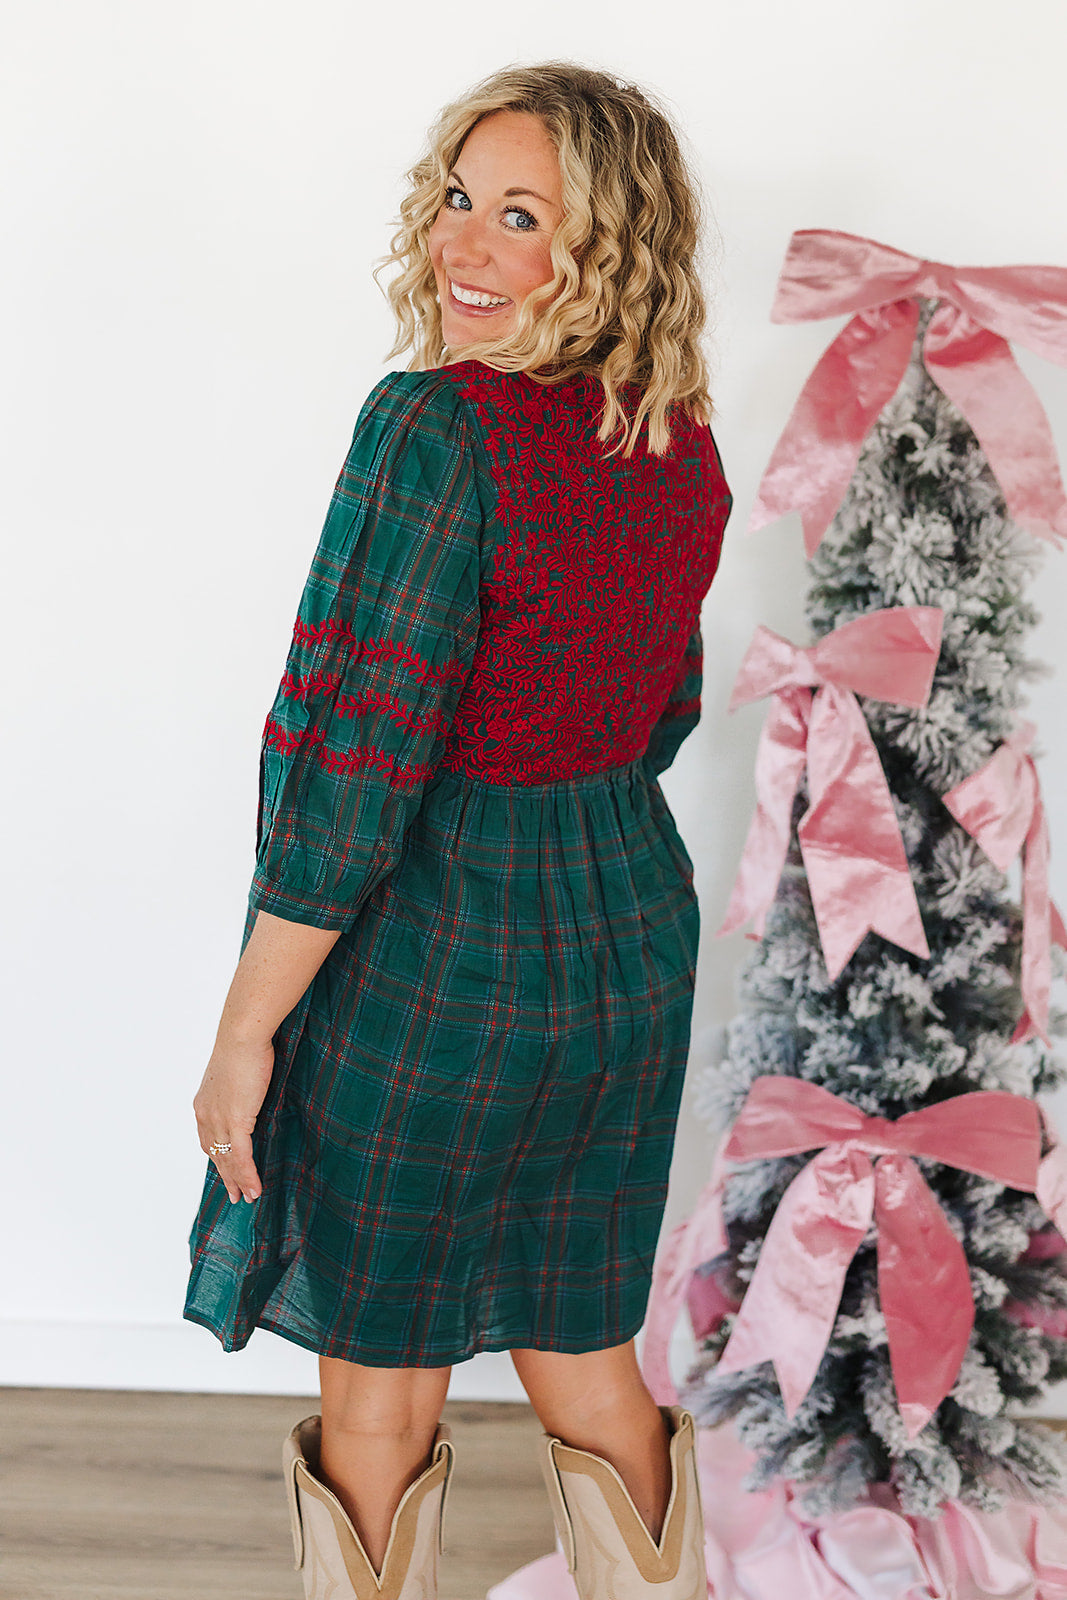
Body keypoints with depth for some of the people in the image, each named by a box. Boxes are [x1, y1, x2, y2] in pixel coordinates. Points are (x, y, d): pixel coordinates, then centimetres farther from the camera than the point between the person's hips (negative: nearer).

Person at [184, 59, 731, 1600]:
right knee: (586, 1362, 22)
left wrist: (244, 1033, -14)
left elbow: (357, 765, -23)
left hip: (433, 961, -7)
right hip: (632, 940, 7)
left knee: (380, 1397, 14)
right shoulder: (684, 448, 2)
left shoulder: (440, 424, -21)